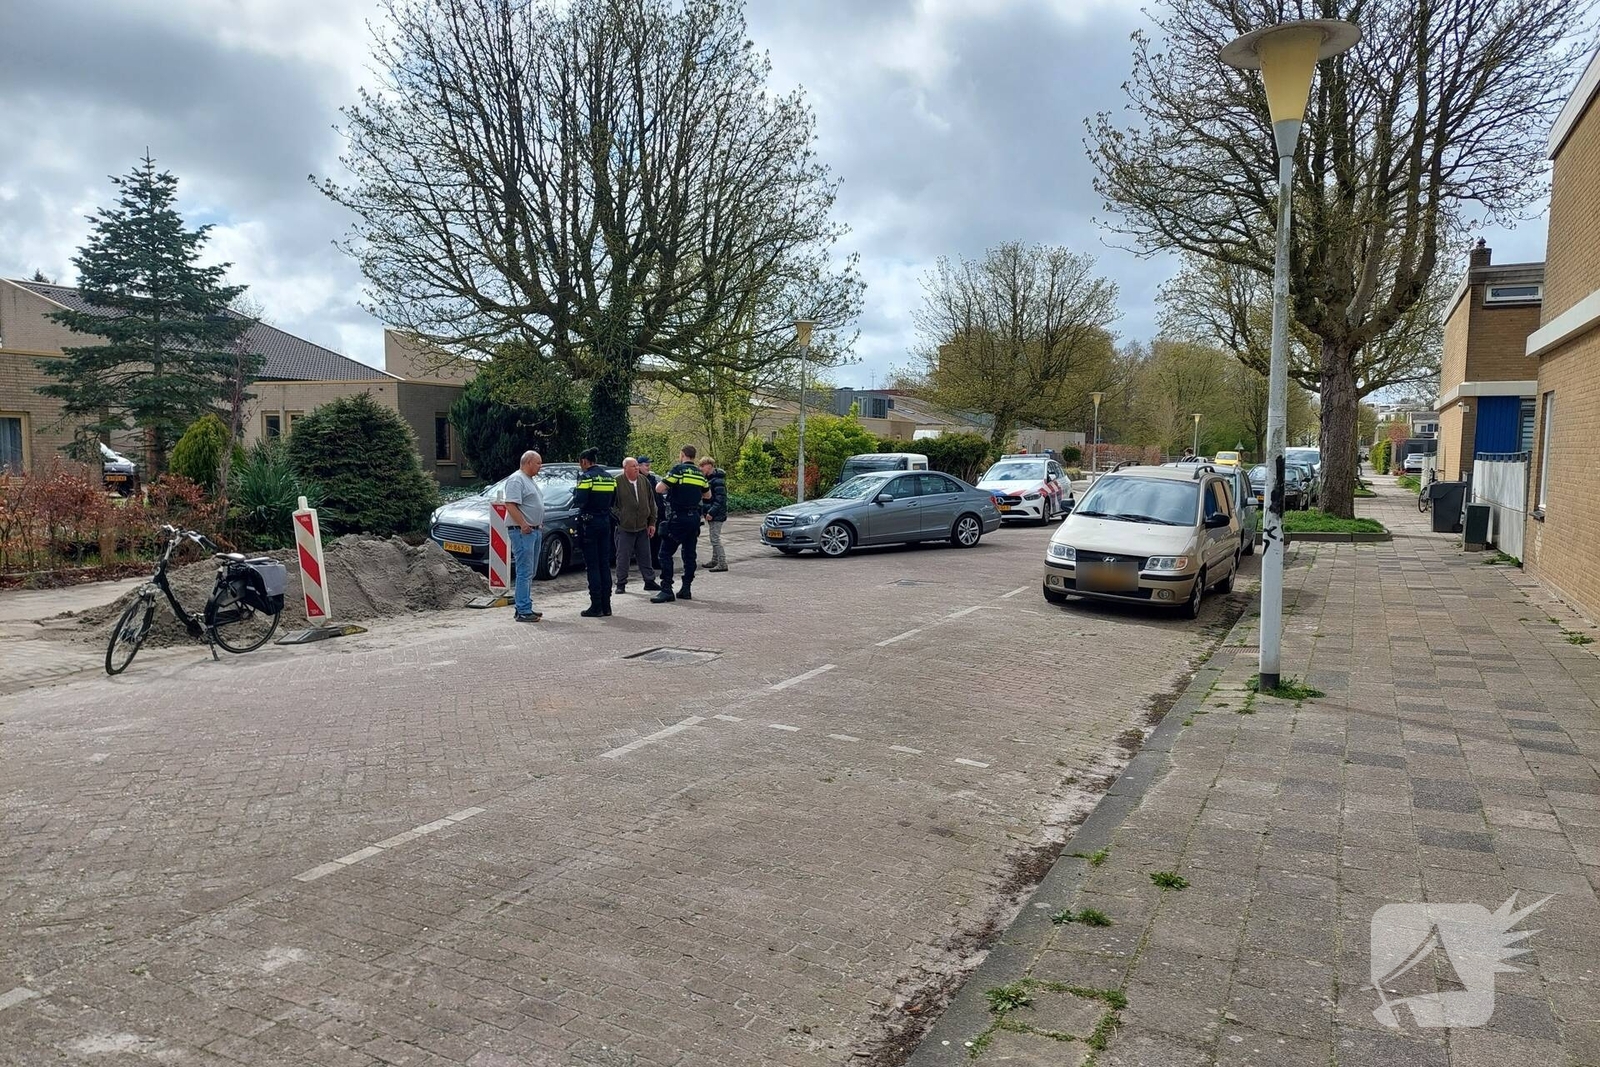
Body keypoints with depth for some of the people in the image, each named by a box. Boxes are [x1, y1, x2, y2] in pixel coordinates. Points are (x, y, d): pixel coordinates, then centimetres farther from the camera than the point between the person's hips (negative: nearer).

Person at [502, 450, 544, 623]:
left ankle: (525, 608, 19)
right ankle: (523, 611, -11)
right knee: (524, 572, -11)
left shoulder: (531, 480, 20)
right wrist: (523, 524, -26)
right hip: (522, 531, -11)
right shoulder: (516, 480, -12)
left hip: (534, 531, 11)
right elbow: (510, 505, -21)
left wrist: (539, 525, 19)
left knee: (529, 573, 13)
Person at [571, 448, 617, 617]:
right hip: (605, 522, 7)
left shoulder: (586, 477, -11)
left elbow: (579, 501, -18)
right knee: (605, 564, 10)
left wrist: (575, 493, 2)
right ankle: (606, 605, 12)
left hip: (590, 523, -7)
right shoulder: (609, 477, 11)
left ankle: (596, 606, -3)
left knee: (592, 565, -3)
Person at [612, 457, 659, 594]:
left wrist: (652, 522, 7)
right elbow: (610, 504, -5)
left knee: (645, 556, 12)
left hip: (643, 527, 4)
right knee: (623, 557, 2)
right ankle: (621, 584, 12)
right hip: (625, 528, -4)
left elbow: (652, 503, 9)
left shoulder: (644, 481, 4)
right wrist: (619, 517, -11)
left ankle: (649, 581, 21)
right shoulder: (617, 483, -10)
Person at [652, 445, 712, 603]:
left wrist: (669, 487, 7)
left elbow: (659, 489, -14)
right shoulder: (700, 474, 11)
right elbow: (707, 495, 22)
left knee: (666, 553, -3)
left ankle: (667, 590, -9)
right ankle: (686, 589, 15)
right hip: (694, 518, 7)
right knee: (689, 553, 13)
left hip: (679, 517, -7)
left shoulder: (678, 470, -10)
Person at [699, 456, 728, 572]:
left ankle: (723, 564, -7)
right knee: (714, 539, 16)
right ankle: (715, 561, 26)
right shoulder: (709, 479, 14)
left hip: (717, 515, -10)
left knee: (715, 539, -9)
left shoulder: (718, 480, -17)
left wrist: (711, 512, -25)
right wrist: (702, 509, 12)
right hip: (712, 514, 10)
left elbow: (720, 499, -23)